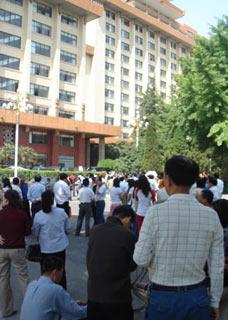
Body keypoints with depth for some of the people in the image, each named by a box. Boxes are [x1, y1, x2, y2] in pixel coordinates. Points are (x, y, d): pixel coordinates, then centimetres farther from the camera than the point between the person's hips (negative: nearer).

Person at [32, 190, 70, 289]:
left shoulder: (38, 216, -15)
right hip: (61, 246, 3)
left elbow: (35, 233, -4)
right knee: (61, 271, 19)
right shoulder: (62, 212, -9)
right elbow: (67, 228, 3)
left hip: (46, 248, -3)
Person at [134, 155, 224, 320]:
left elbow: (141, 259, -14)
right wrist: (215, 302, 11)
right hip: (198, 297, 2)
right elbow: (217, 267, -3)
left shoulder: (156, 212, -18)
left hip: (163, 297, -2)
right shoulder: (211, 215, -9)